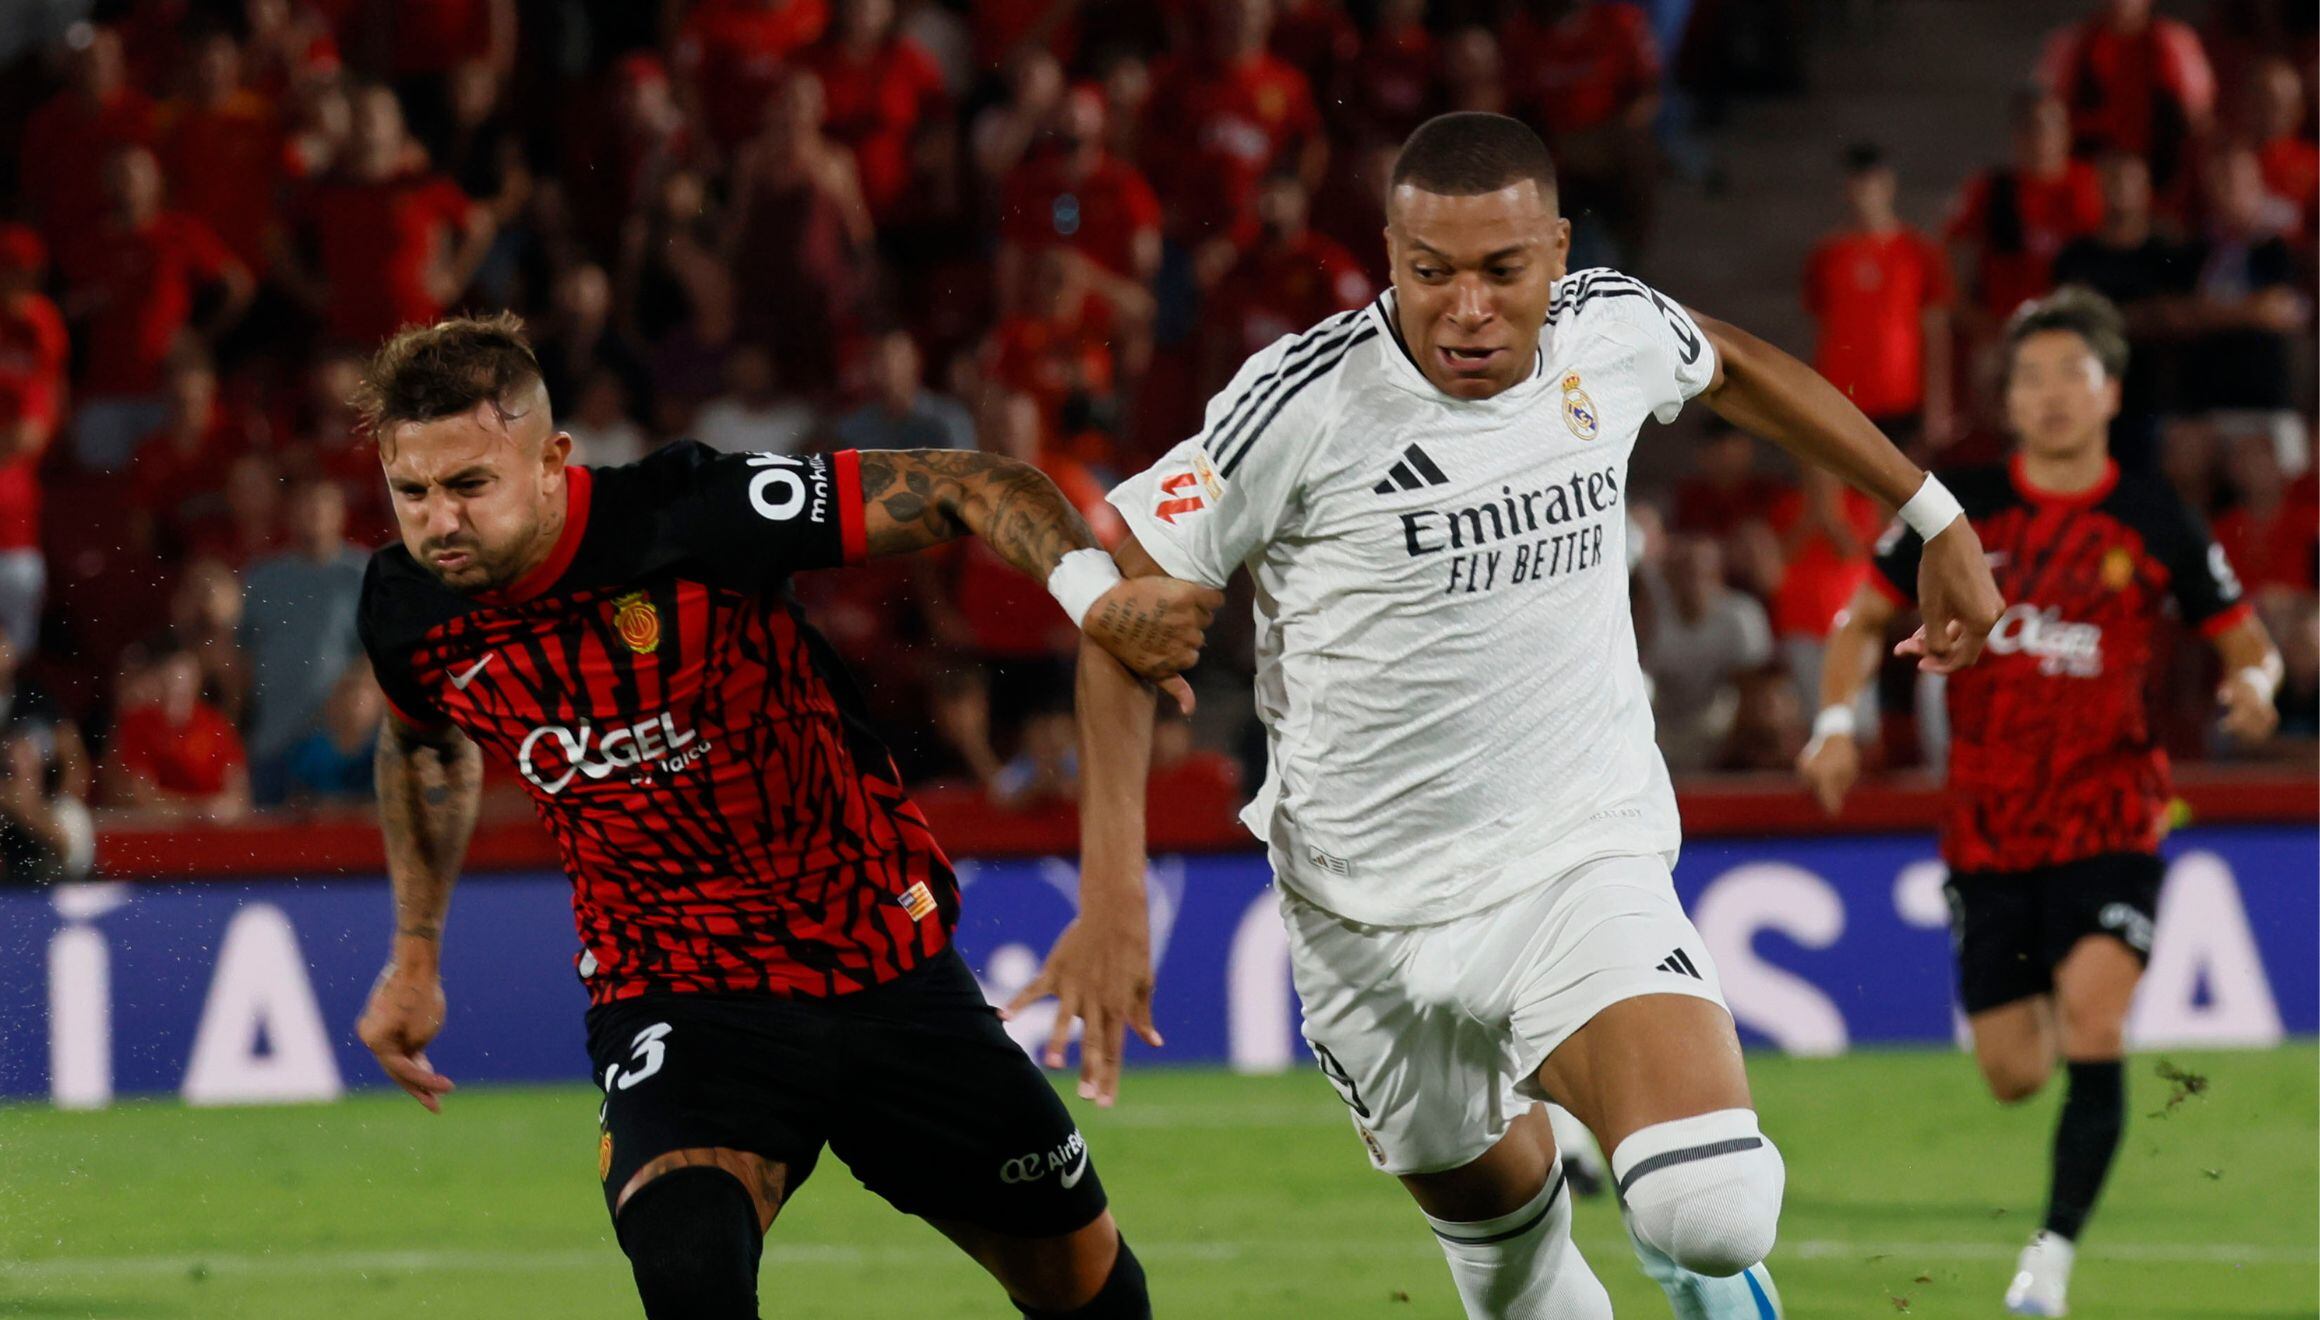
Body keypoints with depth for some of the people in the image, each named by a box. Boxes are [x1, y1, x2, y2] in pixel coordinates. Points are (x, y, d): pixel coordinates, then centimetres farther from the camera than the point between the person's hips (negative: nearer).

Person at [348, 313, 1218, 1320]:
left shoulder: (690, 513, -23)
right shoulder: (407, 612, -8)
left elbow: (972, 488, -18)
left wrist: (1095, 595, -35)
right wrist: (416, 953, 24)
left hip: (887, 964, -1)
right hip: (671, 998, 1)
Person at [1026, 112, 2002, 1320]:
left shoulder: (1612, 333, -7)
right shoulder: (1304, 403, -19)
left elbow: (1735, 367, 17)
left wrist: (1935, 520, 24)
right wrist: (1112, 891, -19)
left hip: (1580, 858, 0)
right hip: (1367, 898, 0)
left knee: (1708, 1206, -21)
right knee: (1489, 1206, 14)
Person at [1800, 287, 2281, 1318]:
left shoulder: (2154, 525, -1)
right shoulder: (1958, 511, 1)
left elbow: (2246, 639, 7)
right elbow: (1865, 619, 11)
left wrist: (2253, 682, -16)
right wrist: (1835, 720, -6)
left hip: (2109, 821, -2)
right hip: (1987, 831, 2)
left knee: (2092, 1020, -24)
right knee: (2013, 1074, 4)